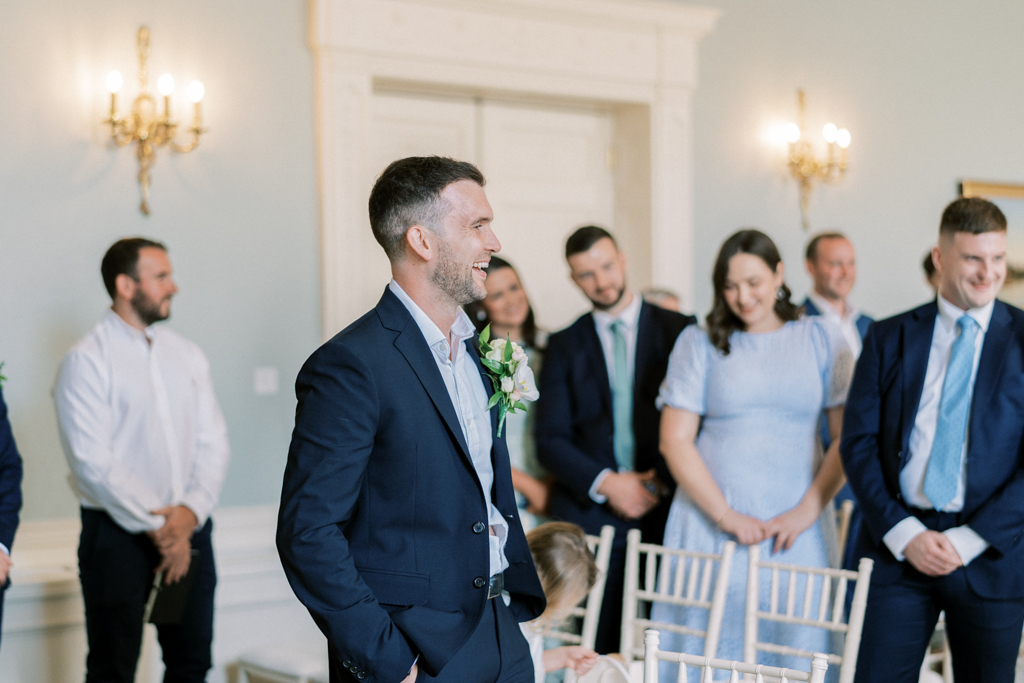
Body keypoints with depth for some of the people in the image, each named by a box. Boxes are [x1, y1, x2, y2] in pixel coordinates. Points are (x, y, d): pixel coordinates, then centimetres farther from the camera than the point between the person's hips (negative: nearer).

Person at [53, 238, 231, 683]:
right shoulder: (87, 361, -8)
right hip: (118, 531, -5)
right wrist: (156, 527, -14)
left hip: (188, 529, 5)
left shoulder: (187, 355, 11)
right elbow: (93, 462, -14)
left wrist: (190, 511, -9)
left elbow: (213, 443, 8)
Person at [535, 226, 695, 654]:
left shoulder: (678, 330, 6)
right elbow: (550, 440, 4)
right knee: (599, 648, -1)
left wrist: (663, 480, -10)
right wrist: (606, 484, -9)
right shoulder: (564, 346, 9)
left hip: (666, 506, 0)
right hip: (590, 512, 1)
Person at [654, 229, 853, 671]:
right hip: (711, 525, 0)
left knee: (793, 645, -1)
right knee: (707, 653, -1)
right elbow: (675, 440, 1)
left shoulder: (821, 340, 7)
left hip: (796, 530, 0)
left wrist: (806, 511, -9)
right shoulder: (698, 344, 7)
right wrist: (728, 517, -8)